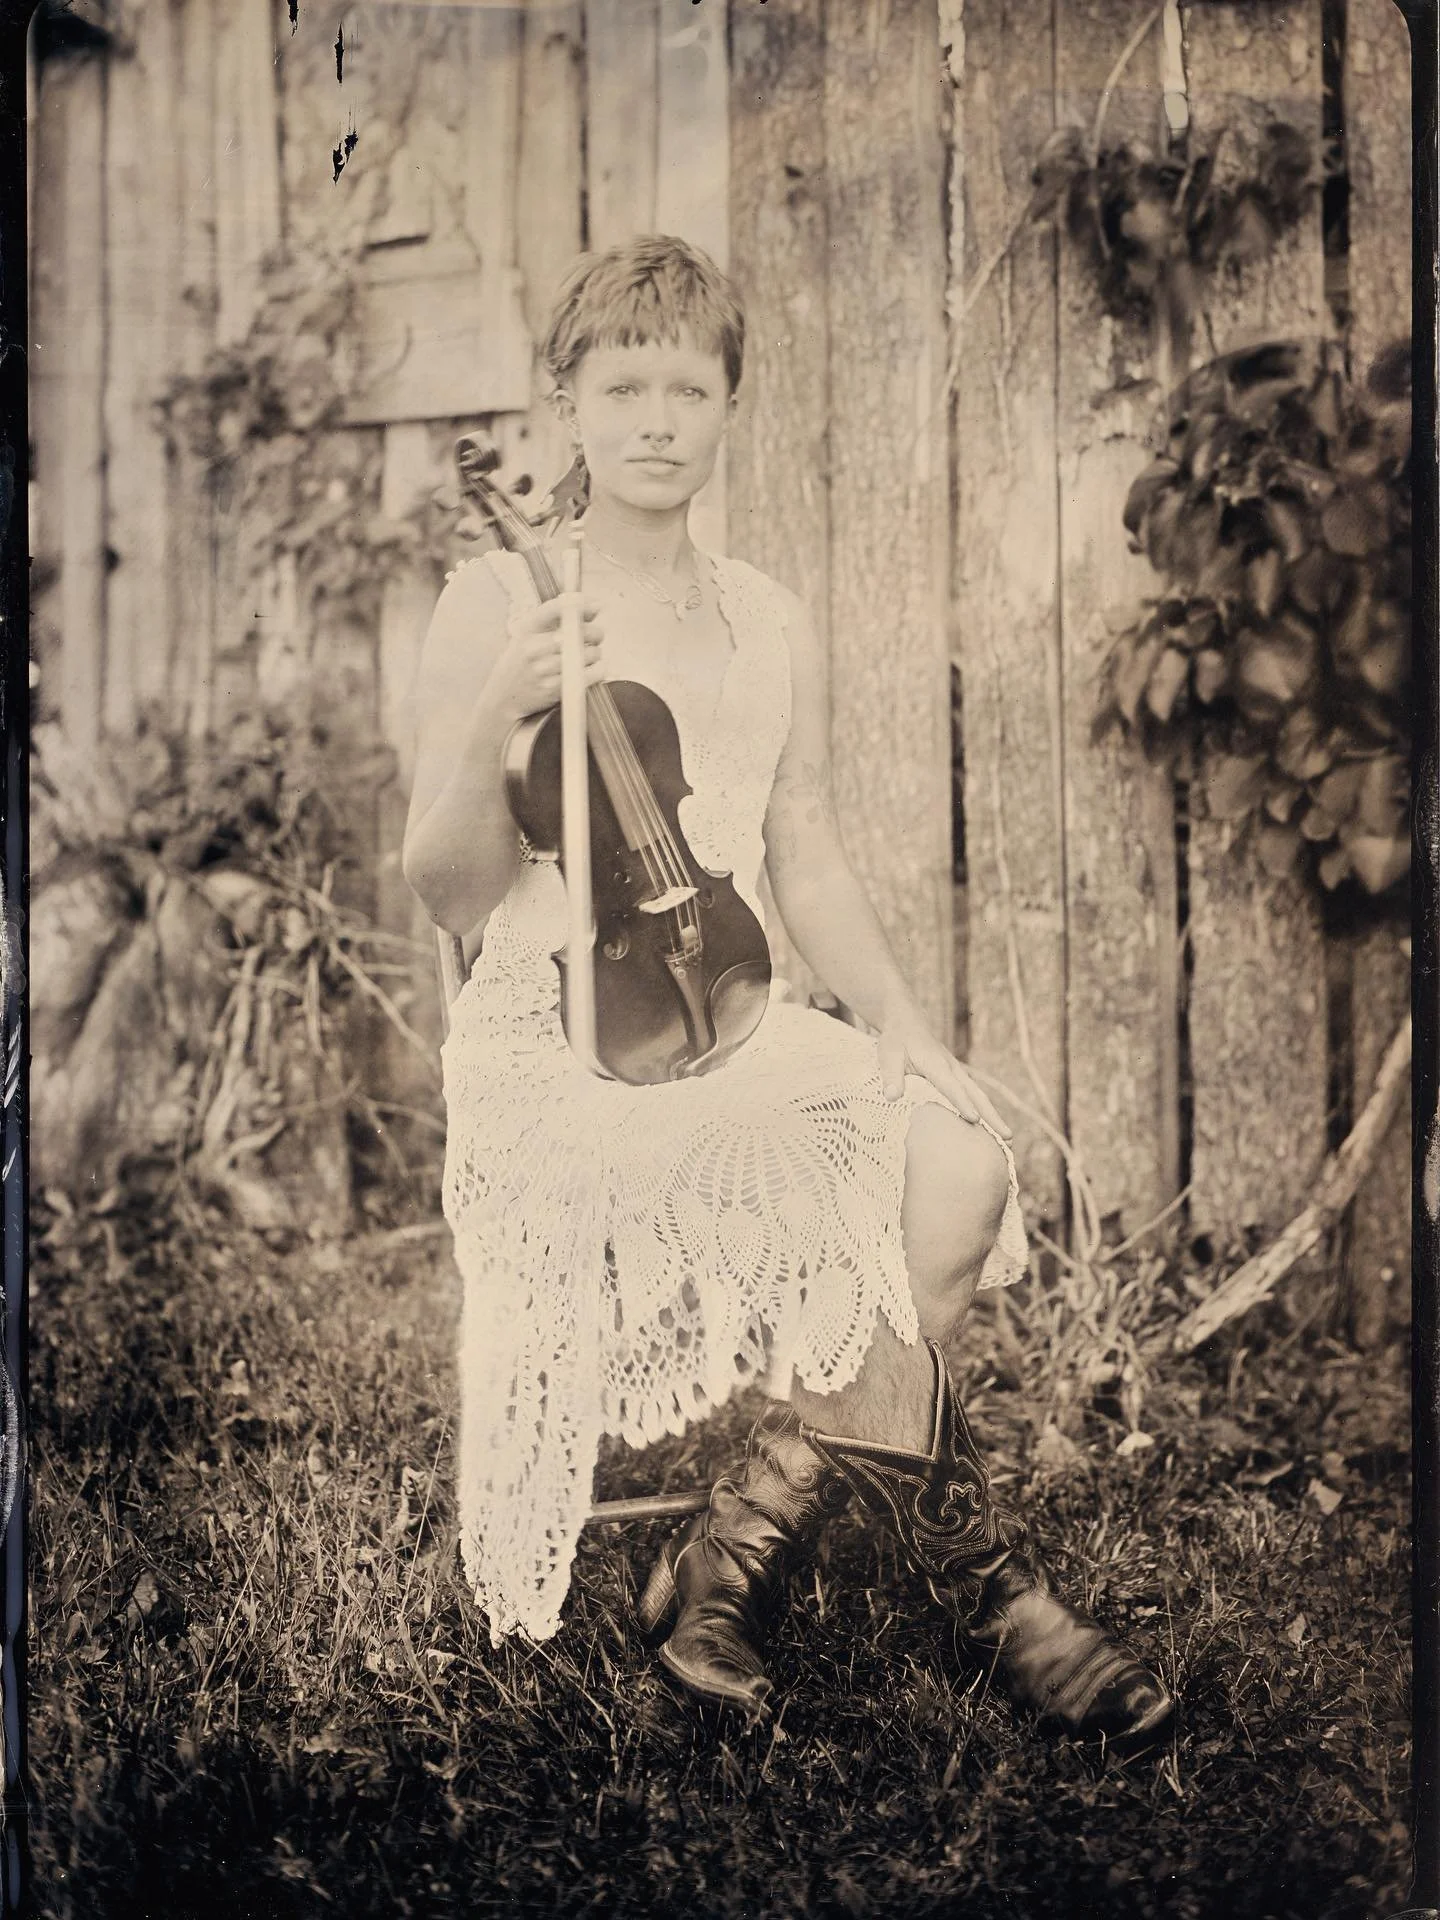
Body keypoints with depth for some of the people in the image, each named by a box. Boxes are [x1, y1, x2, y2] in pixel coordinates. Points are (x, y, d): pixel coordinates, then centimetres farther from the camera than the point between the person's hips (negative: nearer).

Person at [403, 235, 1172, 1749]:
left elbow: (808, 869, 15)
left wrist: (905, 1034, 0)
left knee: (962, 1165, -23)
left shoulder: (771, 626, 13)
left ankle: (733, 1561, -10)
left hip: (745, 1032, 5)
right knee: (853, 1190, -28)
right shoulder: (496, 604, -1)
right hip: (557, 1040, -5)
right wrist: (496, 725, -23)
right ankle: (980, 1578, -9)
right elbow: (448, 894, -5)